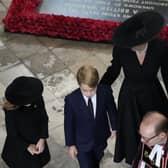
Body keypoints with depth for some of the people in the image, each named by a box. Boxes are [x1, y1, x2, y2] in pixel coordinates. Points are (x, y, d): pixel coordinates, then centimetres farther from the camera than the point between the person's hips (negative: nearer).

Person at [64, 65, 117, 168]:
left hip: (100, 138, 3)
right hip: (82, 142, -3)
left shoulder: (105, 92, -25)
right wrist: (71, 144, -5)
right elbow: (69, 123, -15)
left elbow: (111, 109, -4)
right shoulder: (71, 99, -30)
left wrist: (114, 127, 11)